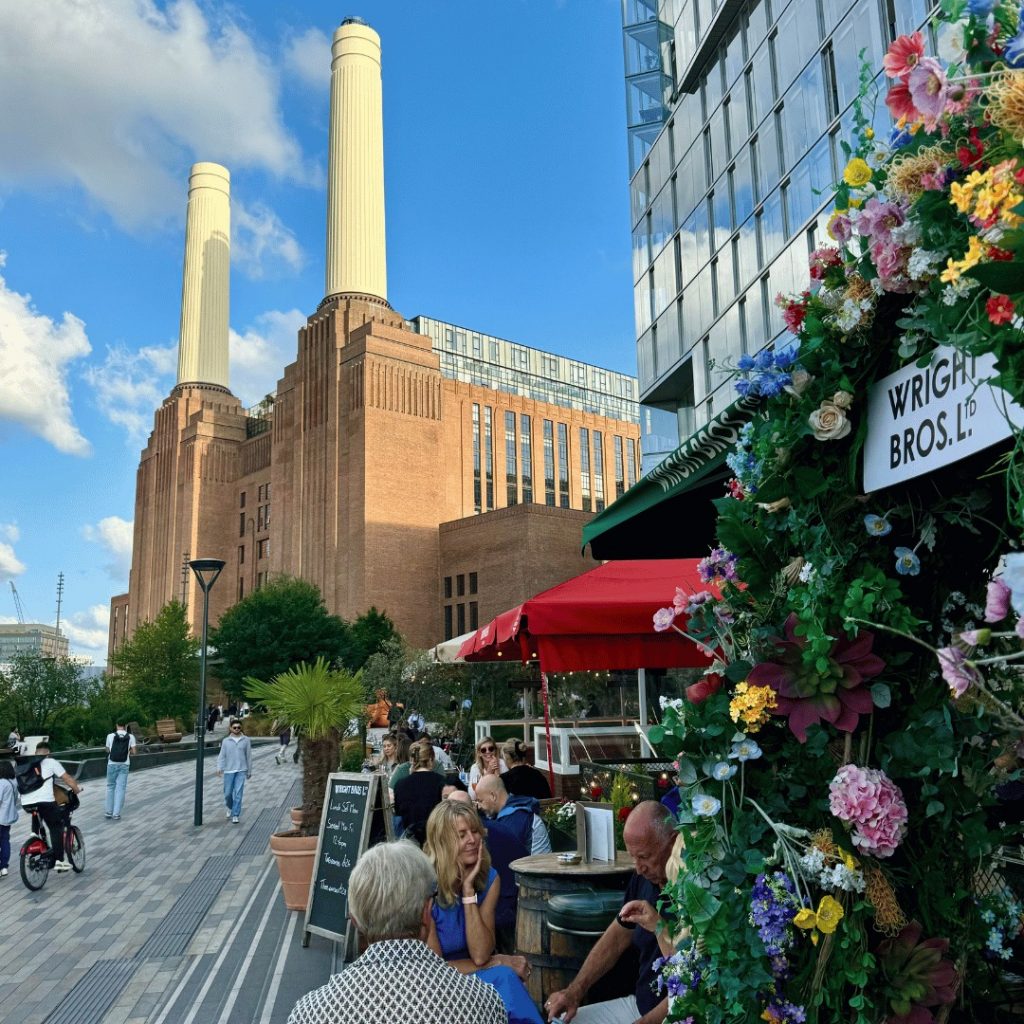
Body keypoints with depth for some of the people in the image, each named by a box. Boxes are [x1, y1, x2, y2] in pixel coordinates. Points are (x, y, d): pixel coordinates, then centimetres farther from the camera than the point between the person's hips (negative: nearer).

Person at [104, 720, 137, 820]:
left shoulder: (110, 736, -3)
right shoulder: (130, 737, -3)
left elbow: (107, 750, 7)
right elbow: (133, 752, -3)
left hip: (112, 764, 0)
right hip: (124, 765, 0)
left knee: (110, 787, 16)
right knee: (120, 788, 3)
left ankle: (108, 811, 21)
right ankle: (116, 813, 0)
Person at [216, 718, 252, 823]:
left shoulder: (246, 740, 1)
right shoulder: (226, 741, 3)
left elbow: (249, 756, 6)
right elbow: (222, 755, 2)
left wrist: (249, 771, 8)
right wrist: (219, 768, -12)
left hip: (241, 770, -1)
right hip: (229, 770, 1)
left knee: (238, 793, -7)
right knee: (228, 793, 7)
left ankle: (235, 815, -1)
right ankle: (230, 808, 37)